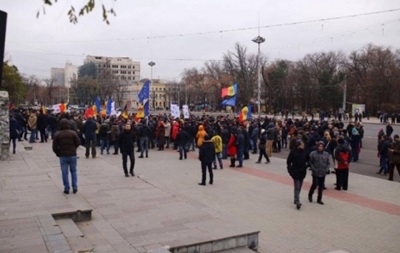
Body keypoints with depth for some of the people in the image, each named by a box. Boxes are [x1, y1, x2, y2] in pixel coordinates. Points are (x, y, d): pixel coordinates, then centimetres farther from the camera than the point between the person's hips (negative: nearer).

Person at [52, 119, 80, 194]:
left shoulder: (57, 134, -1)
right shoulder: (73, 133, -4)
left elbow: (54, 147, -3)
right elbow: (78, 143, -3)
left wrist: (58, 153, 13)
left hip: (63, 156, 0)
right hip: (72, 155, 0)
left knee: (65, 172, 7)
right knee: (73, 171, 13)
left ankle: (66, 188, 9)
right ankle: (74, 187, 11)